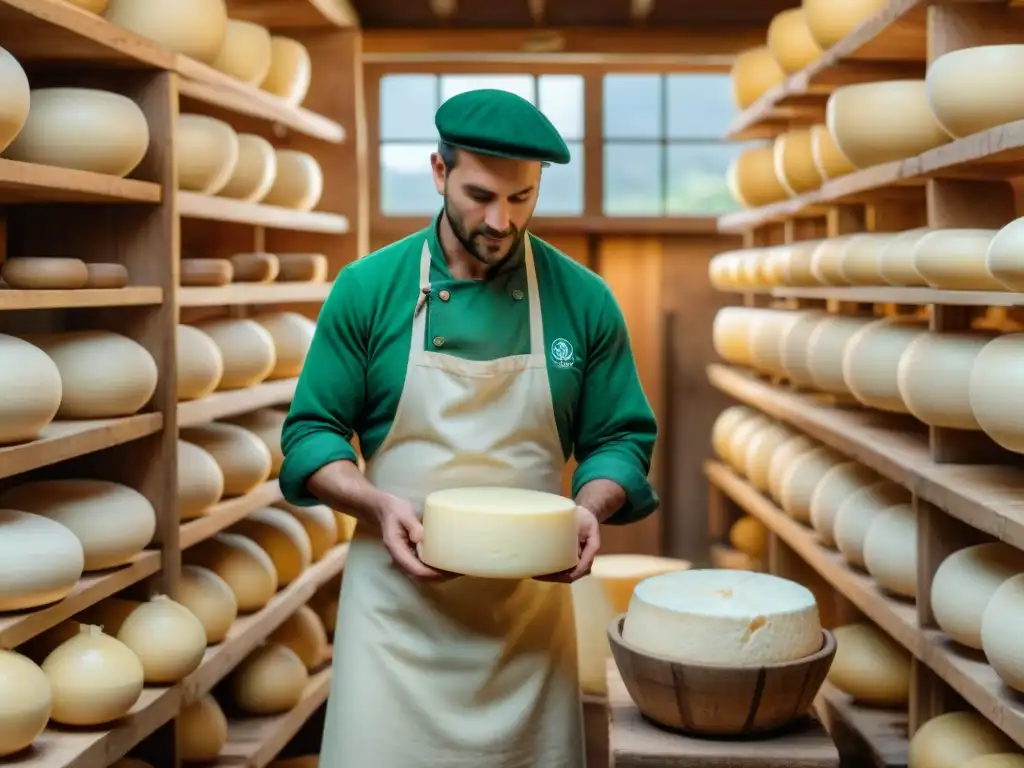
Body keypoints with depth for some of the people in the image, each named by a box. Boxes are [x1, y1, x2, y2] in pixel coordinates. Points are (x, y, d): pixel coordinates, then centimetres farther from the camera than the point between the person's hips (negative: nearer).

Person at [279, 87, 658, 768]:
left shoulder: (584, 301, 0)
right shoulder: (368, 289, -2)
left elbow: (620, 438, 7)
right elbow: (311, 433, 2)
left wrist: (590, 506, -14)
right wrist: (380, 505, -16)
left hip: (530, 608, 1)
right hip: (397, 602, -1)